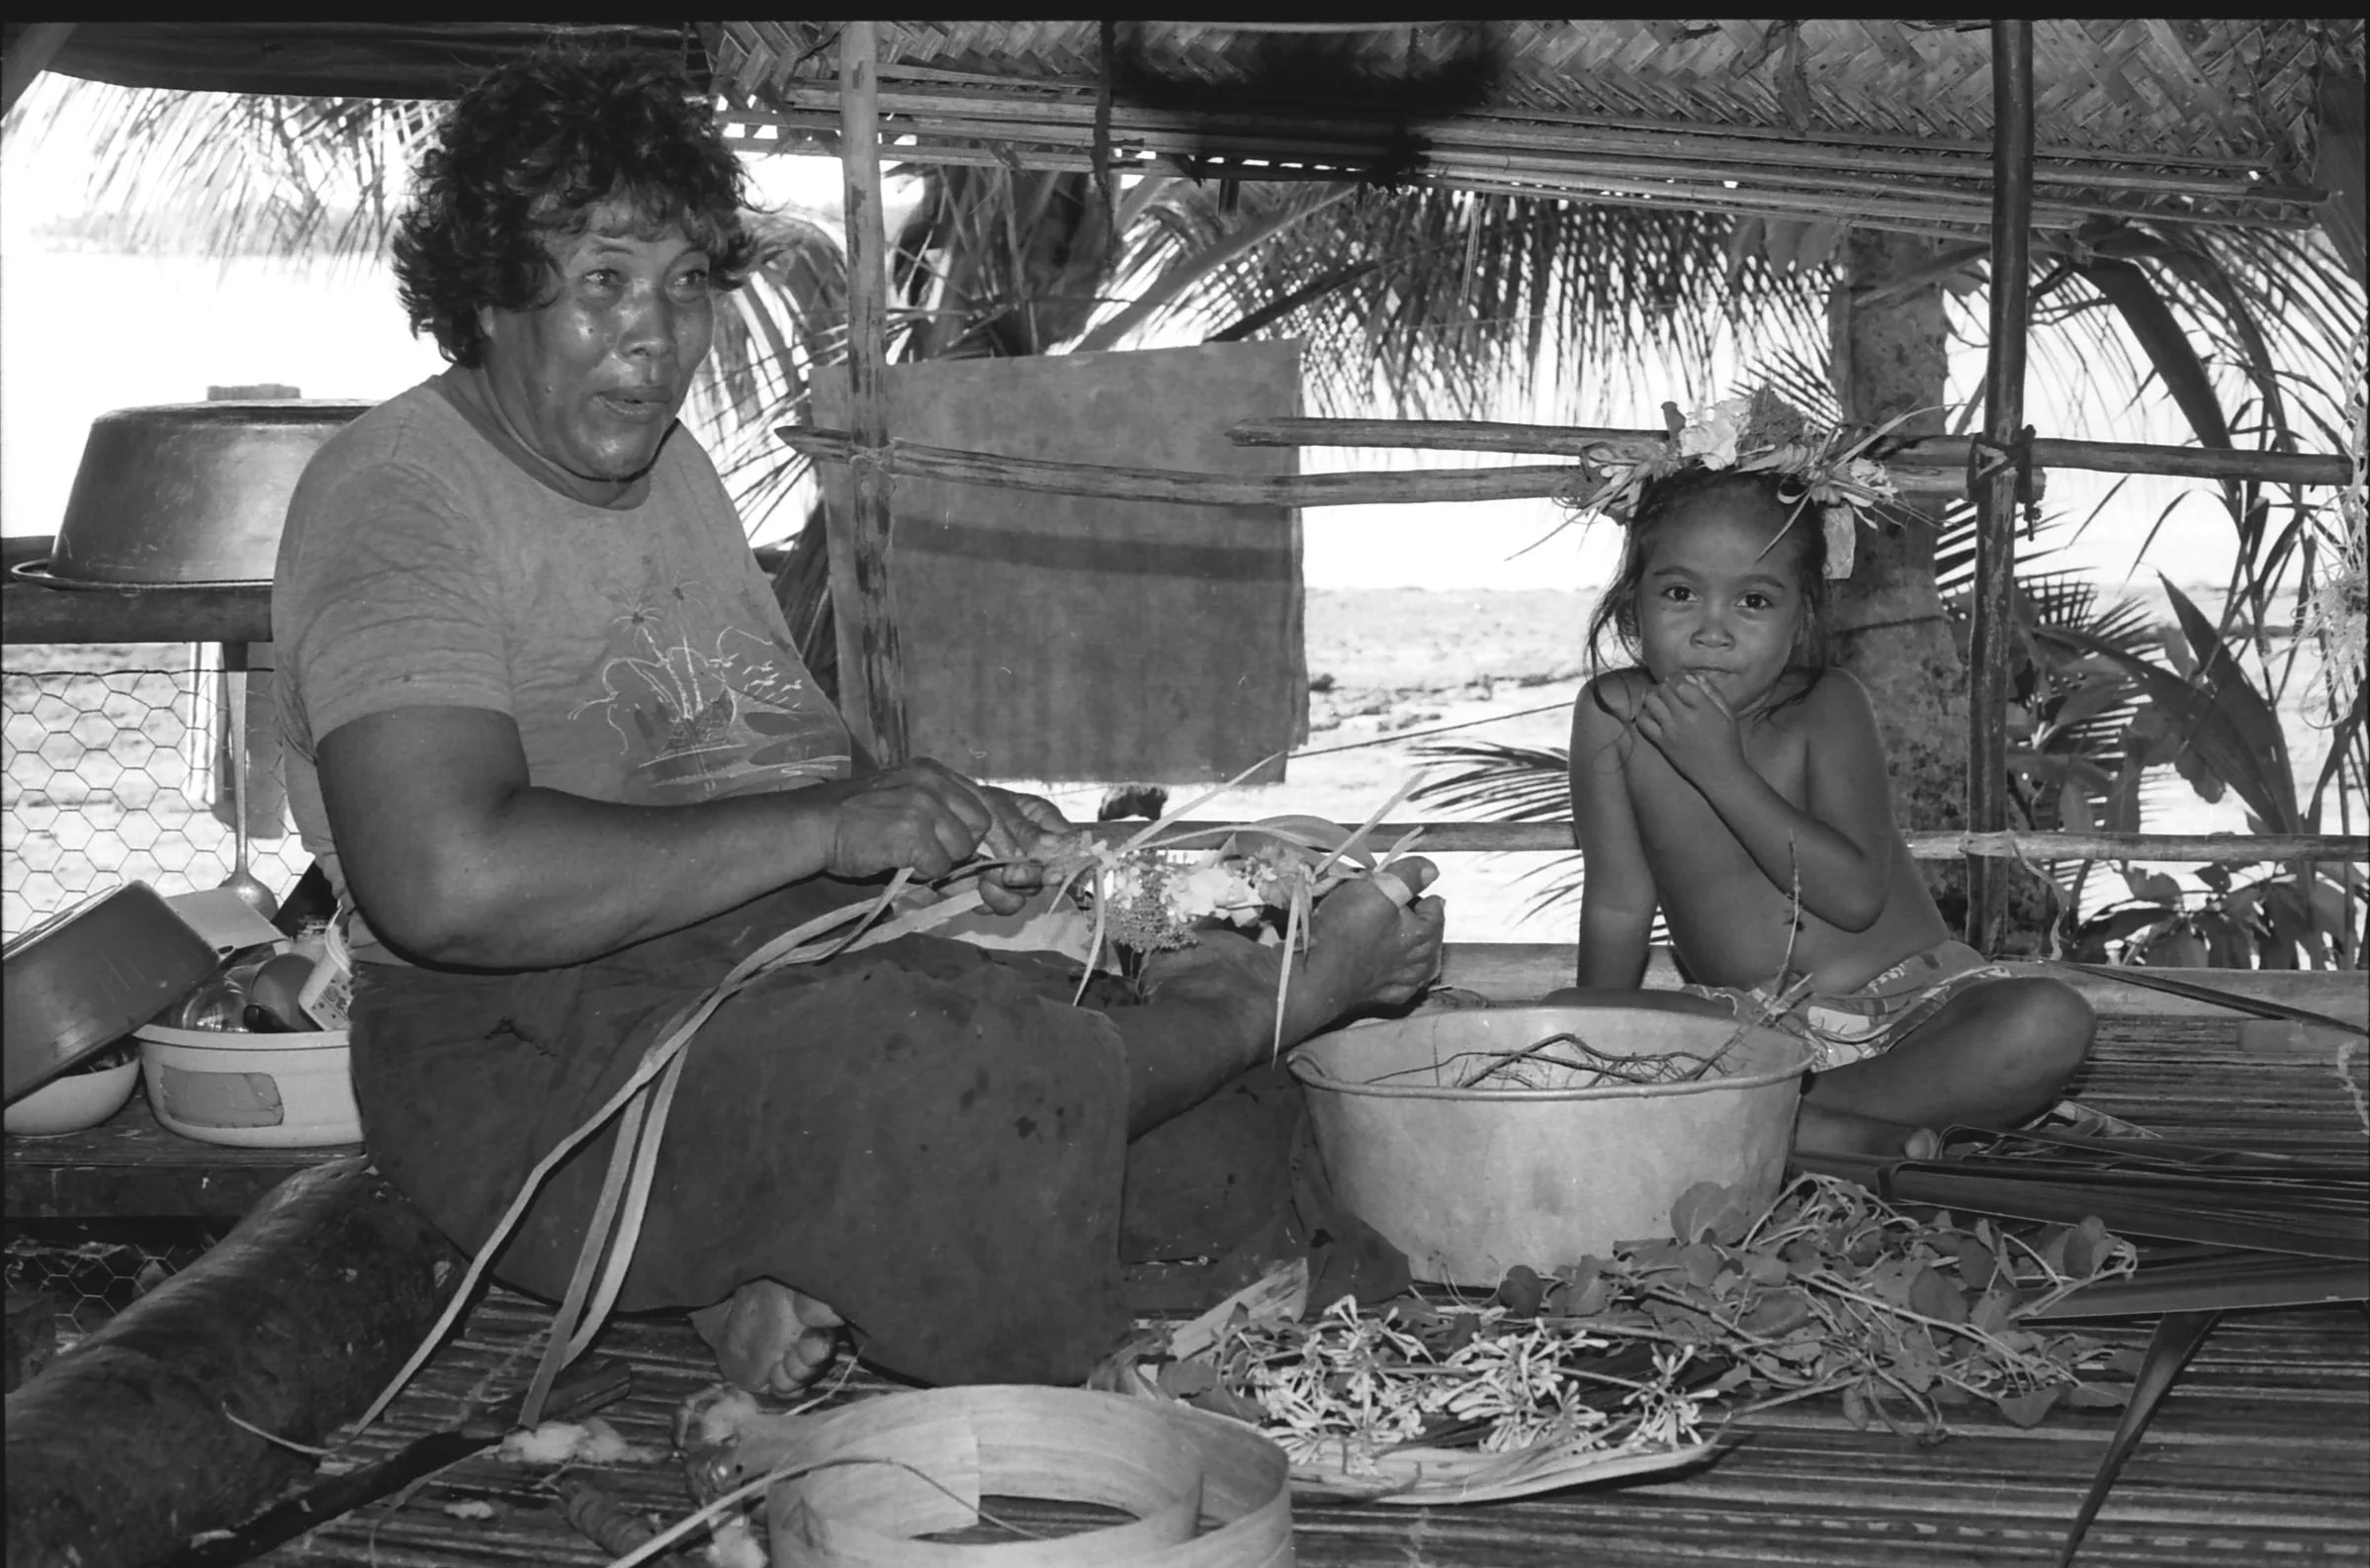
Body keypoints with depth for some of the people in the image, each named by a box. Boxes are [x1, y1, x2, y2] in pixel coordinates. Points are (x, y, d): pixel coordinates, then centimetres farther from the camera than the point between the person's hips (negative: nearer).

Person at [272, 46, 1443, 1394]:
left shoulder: (672, 467, 17)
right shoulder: (397, 491, -11)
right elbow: (446, 884, -27)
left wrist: (951, 833, -4)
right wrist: (826, 828, -22)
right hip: (546, 1038, -8)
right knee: (956, 1080, -33)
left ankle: (784, 1276, -15)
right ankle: (1264, 1001, -7)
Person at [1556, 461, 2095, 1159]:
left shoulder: (1827, 707, -13)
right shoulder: (1613, 713, -8)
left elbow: (1857, 895, -24)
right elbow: (1618, 906, -3)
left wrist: (1724, 772, -27)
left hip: (1899, 1002, -1)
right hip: (1740, 1019, 2)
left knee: (2050, 1023, -29)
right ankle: (1853, 1135, -25)